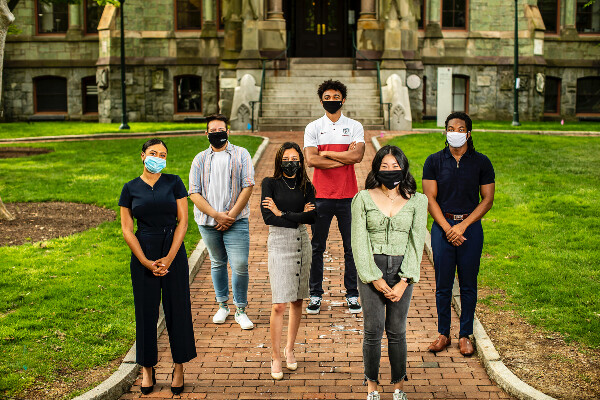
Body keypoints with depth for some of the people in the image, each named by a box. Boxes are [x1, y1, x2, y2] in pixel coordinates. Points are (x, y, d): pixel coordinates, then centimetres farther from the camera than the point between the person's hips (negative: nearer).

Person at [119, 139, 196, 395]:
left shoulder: (174, 183, 2)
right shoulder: (131, 189, 3)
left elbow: (183, 221, -2)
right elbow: (127, 229, 0)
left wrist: (169, 258, -11)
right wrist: (146, 262, -9)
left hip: (173, 251, 0)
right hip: (142, 253, 0)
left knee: (177, 309, 3)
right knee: (146, 311, 5)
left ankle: (179, 367, 15)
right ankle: (147, 368, 17)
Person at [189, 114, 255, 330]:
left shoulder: (241, 155, 4)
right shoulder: (200, 159, 8)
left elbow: (248, 186, -3)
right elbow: (194, 193, 0)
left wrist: (231, 215, -10)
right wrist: (217, 215, -11)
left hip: (236, 221, -2)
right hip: (208, 221, 2)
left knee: (240, 265, -8)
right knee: (217, 263, 12)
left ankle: (240, 310, 5)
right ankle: (222, 306, 26)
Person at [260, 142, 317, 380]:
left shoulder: (306, 187, 7)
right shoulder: (270, 183, -1)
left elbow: (312, 216, -8)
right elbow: (267, 217, -13)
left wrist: (282, 214, -12)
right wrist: (299, 217, -10)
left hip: (301, 243, 4)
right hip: (279, 244, -4)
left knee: (297, 301, 10)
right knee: (279, 305, -8)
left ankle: (290, 349, 26)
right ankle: (276, 357, 2)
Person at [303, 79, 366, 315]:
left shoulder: (355, 127, 4)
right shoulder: (313, 128, 3)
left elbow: (357, 156, -13)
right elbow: (311, 159, -11)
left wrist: (327, 153, -9)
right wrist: (344, 157, -11)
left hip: (348, 196, 0)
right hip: (321, 196, 0)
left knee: (351, 248, 5)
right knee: (317, 248, 5)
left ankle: (352, 295, 16)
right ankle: (315, 295, 15)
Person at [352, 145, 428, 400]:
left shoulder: (417, 200, 3)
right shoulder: (363, 199, 0)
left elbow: (417, 242, 0)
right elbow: (359, 242, -2)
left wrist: (403, 282, -8)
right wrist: (374, 279, -9)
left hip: (403, 270, 1)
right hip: (371, 269, 0)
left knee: (397, 331, 4)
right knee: (373, 330, 0)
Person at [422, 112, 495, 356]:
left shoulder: (481, 162, 1)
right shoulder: (434, 161, 2)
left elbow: (487, 200, 0)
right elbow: (430, 198, -1)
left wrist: (463, 226, -10)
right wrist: (448, 228, -11)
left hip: (470, 228, 0)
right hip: (442, 227, 0)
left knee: (468, 285, 5)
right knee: (443, 285, 4)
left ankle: (465, 336, 17)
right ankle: (443, 334, 18)